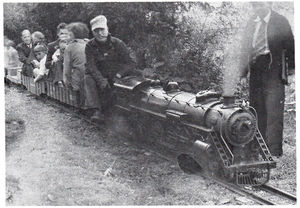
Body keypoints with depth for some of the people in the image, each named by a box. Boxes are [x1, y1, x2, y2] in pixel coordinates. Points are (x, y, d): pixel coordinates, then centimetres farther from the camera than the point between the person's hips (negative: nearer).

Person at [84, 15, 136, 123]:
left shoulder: (118, 44, -5)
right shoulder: (90, 46, -2)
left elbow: (131, 63, -4)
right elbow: (91, 66, -11)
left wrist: (119, 75, -21)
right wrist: (101, 80, -27)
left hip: (116, 77, -1)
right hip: (99, 76, 1)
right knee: (88, 79, -26)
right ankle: (97, 111, -36)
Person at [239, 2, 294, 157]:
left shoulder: (280, 22, 0)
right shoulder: (251, 23, 12)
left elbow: (290, 45, 6)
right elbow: (245, 48, 13)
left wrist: (291, 67, 9)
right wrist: (243, 73, 9)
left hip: (273, 73, -4)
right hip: (255, 73, 4)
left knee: (273, 113, -7)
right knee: (257, 112, 7)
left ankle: (274, 151, -2)